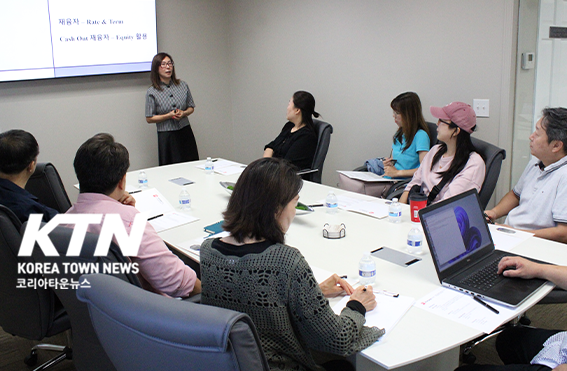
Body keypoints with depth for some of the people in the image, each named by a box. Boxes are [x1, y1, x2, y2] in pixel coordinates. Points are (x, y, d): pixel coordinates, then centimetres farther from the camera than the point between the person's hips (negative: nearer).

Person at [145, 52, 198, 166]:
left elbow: (191, 107, 14)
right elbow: (149, 119, -2)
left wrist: (183, 113, -8)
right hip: (166, 136, -3)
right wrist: (169, 116, -14)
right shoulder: (152, 92, -4)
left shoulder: (183, 85, 5)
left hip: (185, 132, 3)